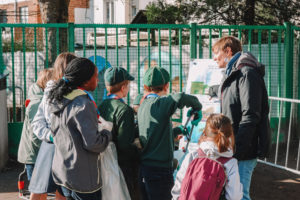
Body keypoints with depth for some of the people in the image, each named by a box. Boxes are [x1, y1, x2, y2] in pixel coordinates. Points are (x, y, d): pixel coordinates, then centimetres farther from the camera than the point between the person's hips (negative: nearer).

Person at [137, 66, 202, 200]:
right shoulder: (160, 104, -13)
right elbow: (180, 98, -33)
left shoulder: (142, 107, 12)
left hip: (144, 168, 8)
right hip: (159, 170, -8)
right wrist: (197, 108, -13)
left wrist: (178, 130, 34)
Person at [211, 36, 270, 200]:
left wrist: (235, 148, -23)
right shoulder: (232, 73, 18)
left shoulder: (247, 73, -11)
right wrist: (214, 91, 62)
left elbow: (250, 117, -20)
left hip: (244, 149, -9)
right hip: (232, 147, 9)